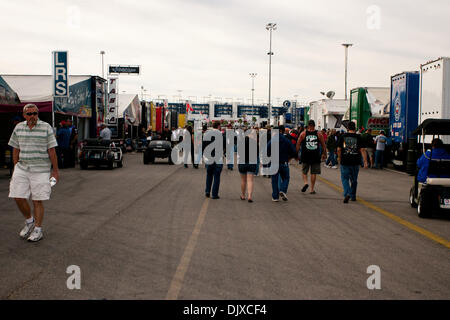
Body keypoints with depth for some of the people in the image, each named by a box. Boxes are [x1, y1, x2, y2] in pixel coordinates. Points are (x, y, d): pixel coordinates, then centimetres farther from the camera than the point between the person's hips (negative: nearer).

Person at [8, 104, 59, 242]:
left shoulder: (46, 127, -4)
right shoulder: (18, 128, 7)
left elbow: (52, 150, -4)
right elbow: (15, 149, 13)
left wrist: (55, 170, -4)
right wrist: (15, 168, 11)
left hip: (40, 170, -4)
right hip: (22, 168, 4)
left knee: (37, 200, -2)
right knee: (18, 197, -1)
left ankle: (38, 229, 10)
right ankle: (29, 221, 23)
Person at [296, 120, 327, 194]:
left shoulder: (303, 133, 0)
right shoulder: (319, 134, 1)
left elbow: (298, 144, 1)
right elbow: (323, 145, 7)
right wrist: (324, 154, 18)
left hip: (305, 155, 0)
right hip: (315, 156, 0)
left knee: (304, 171, 15)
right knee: (313, 173, 7)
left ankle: (305, 183, -9)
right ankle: (312, 189, 9)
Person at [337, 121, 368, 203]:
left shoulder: (343, 136, 0)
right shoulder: (358, 137, -3)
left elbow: (339, 149, 2)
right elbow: (362, 150, -7)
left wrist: (339, 158, 18)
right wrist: (365, 161, -7)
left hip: (344, 162, -1)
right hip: (355, 162, 1)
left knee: (345, 179, 4)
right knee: (354, 180, 15)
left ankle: (347, 194, -19)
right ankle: (353, 196, 25)